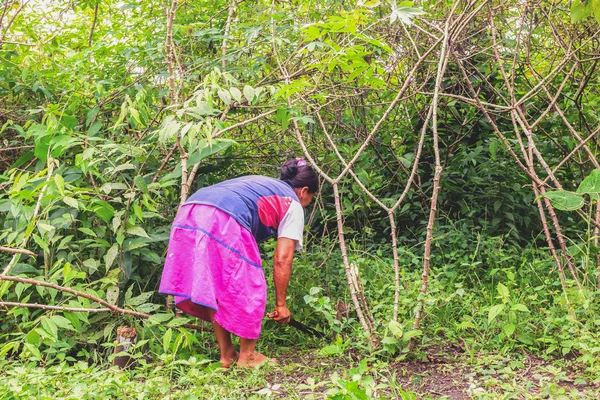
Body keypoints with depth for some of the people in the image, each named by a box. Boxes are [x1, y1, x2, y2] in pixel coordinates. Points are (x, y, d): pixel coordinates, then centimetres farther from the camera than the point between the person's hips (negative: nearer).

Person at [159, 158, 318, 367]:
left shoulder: (259, 183, 37)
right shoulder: (293, 205, 17)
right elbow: (282, 260, 9)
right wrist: (280, 304, 17)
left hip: (188, 213, 8)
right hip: (224, 221, -7)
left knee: (212, 290, 18)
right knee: (248, 290, 10)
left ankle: (227, 355, 29)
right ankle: (247, 357, 21)